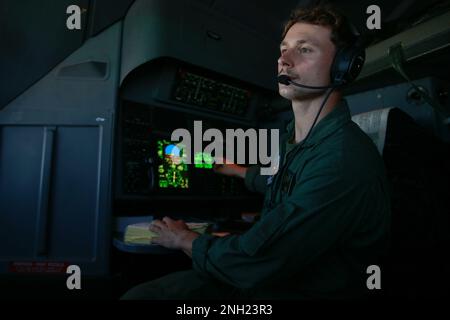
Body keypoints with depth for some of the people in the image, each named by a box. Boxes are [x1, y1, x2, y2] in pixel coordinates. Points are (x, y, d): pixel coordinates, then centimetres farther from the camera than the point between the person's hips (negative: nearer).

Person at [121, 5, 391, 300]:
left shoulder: (346, 159, -28)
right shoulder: (296, 138, 2)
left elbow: (253, 260, -26)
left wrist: (185, 239, -7)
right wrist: (236, 171, 41)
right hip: (266, 274, 7)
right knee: (138, 293, -3)